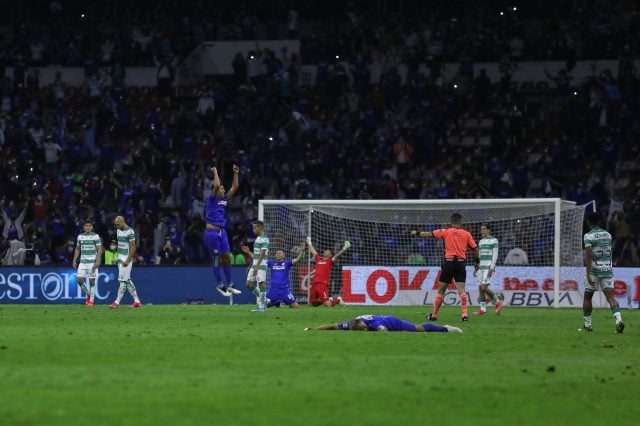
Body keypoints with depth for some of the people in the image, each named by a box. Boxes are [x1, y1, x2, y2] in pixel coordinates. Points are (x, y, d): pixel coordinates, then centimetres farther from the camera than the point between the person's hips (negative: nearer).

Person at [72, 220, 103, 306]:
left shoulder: (95, 236, -3)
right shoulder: (80, 236, 9)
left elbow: (99, 249, -5)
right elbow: (77, 249, 16)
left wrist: (97, 261, -16)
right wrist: (74, 261, 8)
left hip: (92, 262, -4)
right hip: (82, 262, 4)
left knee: (92, 280, -4)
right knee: (79, 280, -5)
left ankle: (91, 300, 5)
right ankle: (88, 294, 18)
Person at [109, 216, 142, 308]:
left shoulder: (129, 232, -15)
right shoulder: (118, 230, 11)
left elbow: (133, 247, -17)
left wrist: (127, 261, -20)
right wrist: (118, 257, 17)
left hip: (126, 258, -9)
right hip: (120, 258, 9)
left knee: (123, 280, -8)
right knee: (127, 280, 10)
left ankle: (117, 302, -8)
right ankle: (137, 301, 14)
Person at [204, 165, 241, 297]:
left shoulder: (224, 199, 12)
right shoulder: (212, 198, -8)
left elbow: (234, 187, 15)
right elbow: (216, 185, -24)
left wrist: (235, 174, 9)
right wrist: (215, 172, -13)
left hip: (221, 231, 7)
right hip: (211, 232, -7)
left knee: (227, 257, 7)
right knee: (217, 259, -1)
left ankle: (230, 285, 13)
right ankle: (220, 285, 8)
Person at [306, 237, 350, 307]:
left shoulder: (330, 261, 6)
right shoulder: (318, 259, 21)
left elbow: (337, 255, -8)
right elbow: (313, 251, 35)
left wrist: (344, 249, -22)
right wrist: (309, 243, 47)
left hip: (323, 284, -6)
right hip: (314, 284, 6)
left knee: (328, 305, -14)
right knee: (313, 303, 9)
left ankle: (338, 300, 18)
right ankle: (329, 299, 30)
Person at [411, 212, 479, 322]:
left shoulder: (446, 232, 2)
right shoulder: (466, 234, 5)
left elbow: (430, 234, 5)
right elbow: (474, 248, 7)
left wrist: (417, 233, 20)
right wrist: (477, 261, 19)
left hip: (449, 262, -1)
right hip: (461, 263, 1)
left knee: (441, 290, 8)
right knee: (461, 289, -4)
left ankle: (434, 315, 15)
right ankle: (465, 314, -18)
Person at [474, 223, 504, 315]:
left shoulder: (493, 240, -4)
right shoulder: (481, 241, 17)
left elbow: (495, 255, -9)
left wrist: (492, 268, -16)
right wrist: (477, 268, 17)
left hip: (489, 267, -7)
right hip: (481, 267, 7)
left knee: (483, 287, -16)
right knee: (480, 288, 1)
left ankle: (497, 302, 1)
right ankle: (482, 308, 3)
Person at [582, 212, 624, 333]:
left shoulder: (589, 236, -8)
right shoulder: (607, 235, 10)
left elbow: (589, 255, -17)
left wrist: (588, 274, -20)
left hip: (594, 270, -4)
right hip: (608, 269, 4)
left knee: (587, 297, 14)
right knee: (610, 297, -4)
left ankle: (587, 325, 19)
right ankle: (618, 319, -28)